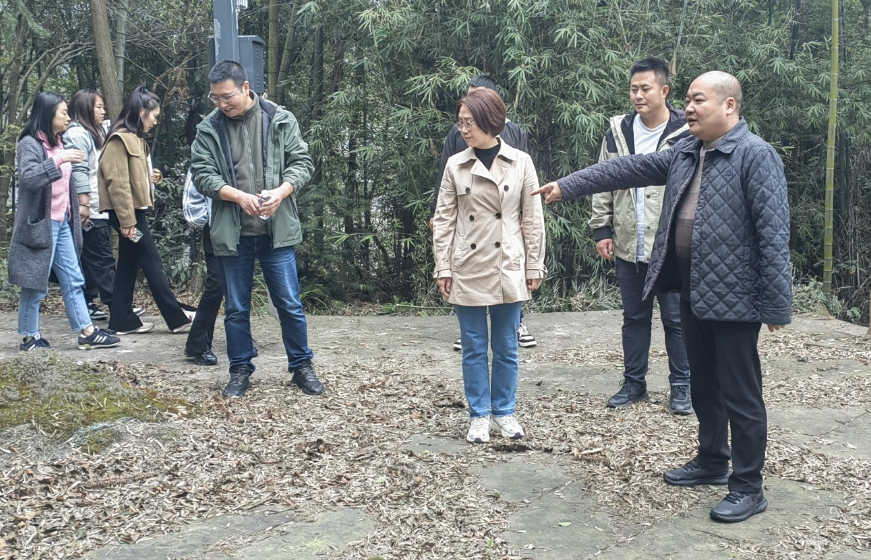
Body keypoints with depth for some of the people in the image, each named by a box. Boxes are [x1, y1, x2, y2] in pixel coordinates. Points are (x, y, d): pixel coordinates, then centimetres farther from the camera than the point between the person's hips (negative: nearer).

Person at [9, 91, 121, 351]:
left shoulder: (58, 143, 15)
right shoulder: (30, 143, -10)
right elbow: (28, 178, -25)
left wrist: (72, 216, 22)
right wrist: (59, 159, -30)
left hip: (62, 222, 8)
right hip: (41, 223, -8)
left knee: (73, 279, 7)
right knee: (36, 284, 0)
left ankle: (87, 332, 9)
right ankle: (29, 337, 12)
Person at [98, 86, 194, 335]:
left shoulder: (132, 138, 17)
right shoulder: (121, 138, -14)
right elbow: (117, 182, -20)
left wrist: (149, 177, 7)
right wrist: (127, 221, -23)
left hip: (133, 210, 10)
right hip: (127, 212, -10)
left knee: (128, 265, 10)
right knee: (152, 263, -5)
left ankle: (123, 321, 14)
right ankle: (177, 318, 1)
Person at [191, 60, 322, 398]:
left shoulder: (280, 120, 1)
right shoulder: (208, 129, 2)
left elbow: (301, 162, 0)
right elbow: (202, 175, -4)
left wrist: (281, 192, -18)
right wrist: (239, 196, -19)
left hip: (277, 230, -1)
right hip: (232, 233, 1)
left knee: (290, 304, 6)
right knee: (236, 309, 10)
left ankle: (301, 366, 21)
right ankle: (240, 371, 24)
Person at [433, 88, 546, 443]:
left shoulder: (520, 163, -1)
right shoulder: (455, 165, 0)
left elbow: (532, 218, 2)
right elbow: (444, 220, 2)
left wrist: (535, 266, 1)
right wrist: (443, 268, -1)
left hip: (508, 268, 0)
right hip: (468, 269, 0)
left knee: (505, 346, 10)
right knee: (474, 347, 7)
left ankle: (504, 412, 24)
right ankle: (479, 415, 20)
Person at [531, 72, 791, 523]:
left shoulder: (756, 155, -13)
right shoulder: (685, 154, 11)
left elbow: (773, 233, -17)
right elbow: (627, 169, 14)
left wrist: (776, 304, -19)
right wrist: (567, 185, 11)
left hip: (733, 295, -8)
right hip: (692, 290, 8)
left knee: (740, 394, 2)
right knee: (703, 385, 19)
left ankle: (748, 487, 14)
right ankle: (712, 460, 36)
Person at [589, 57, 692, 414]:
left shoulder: (686, 133, -8)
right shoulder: (618, 130, 5)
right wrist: (601, 229, 6)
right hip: (628, 247, 4)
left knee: (676, 319, 7)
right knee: (634, 317, 15)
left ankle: (680, 386, 21)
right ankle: (634, 383, 27)